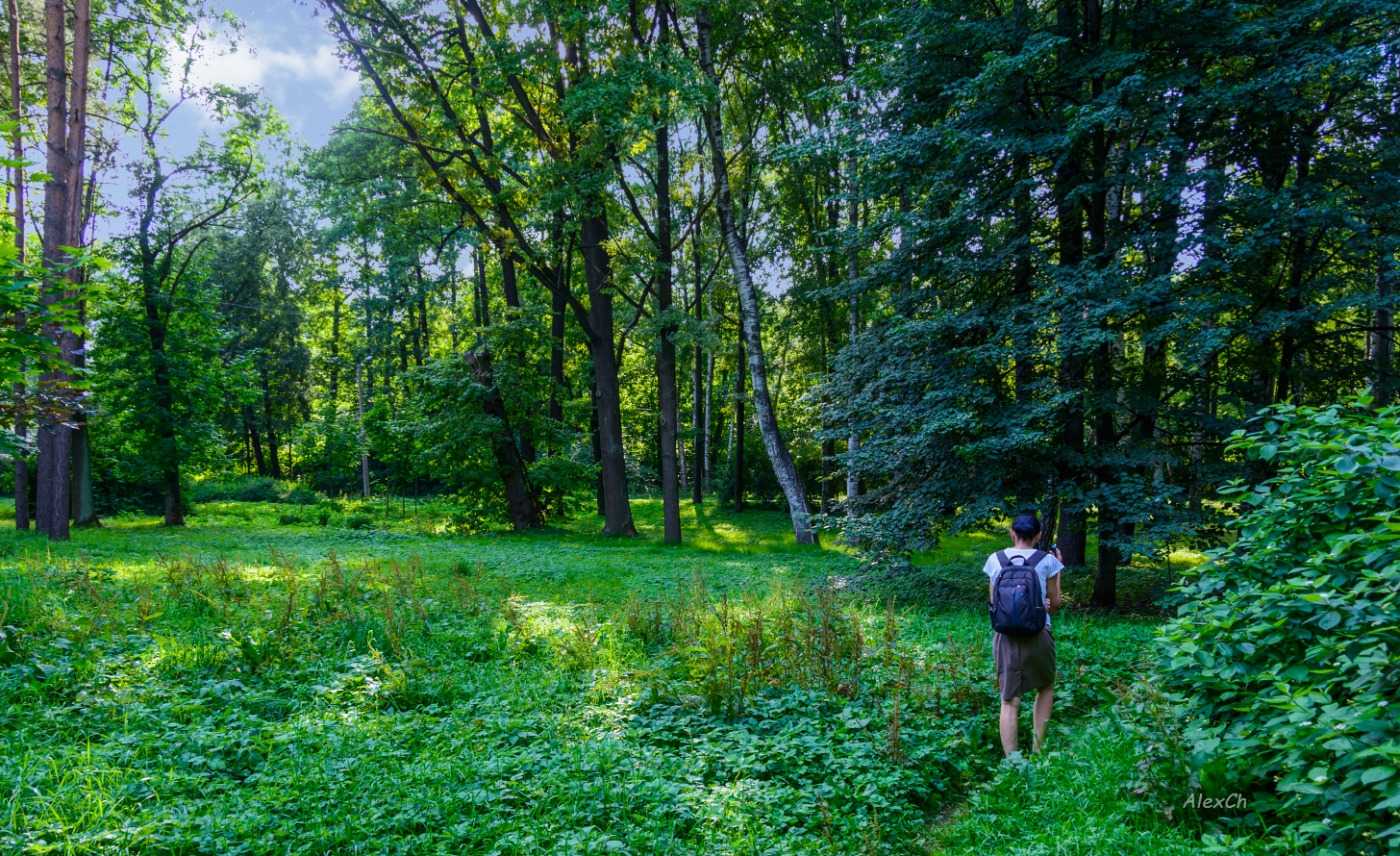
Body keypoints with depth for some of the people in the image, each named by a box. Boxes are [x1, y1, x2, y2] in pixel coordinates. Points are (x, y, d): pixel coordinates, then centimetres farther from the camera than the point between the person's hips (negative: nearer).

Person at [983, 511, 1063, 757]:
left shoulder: (995, 560, 4)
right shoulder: (1047, 561, -2)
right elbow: (1054, 605, 8)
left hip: (1005, 637, 1)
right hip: (1037, 636, -1)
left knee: (1009, 700, 4)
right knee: (1045, 688, 24)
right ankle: (1037, 750, 22)